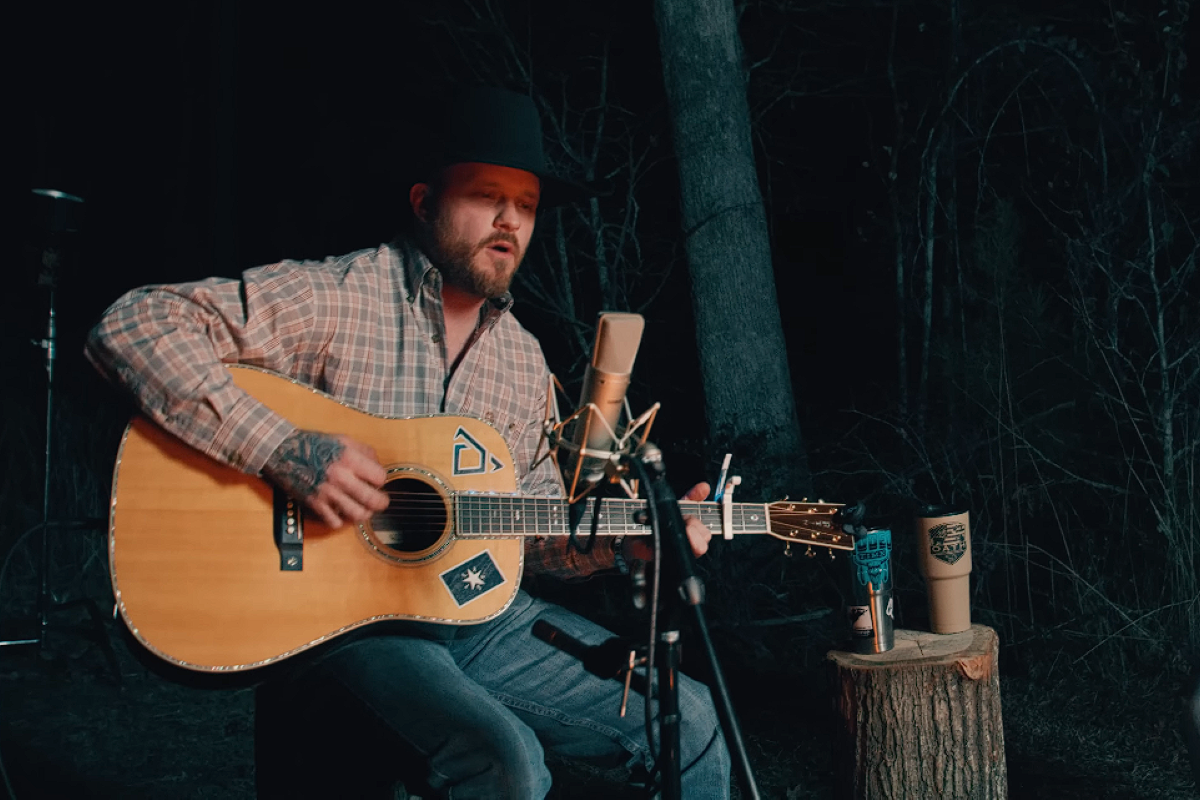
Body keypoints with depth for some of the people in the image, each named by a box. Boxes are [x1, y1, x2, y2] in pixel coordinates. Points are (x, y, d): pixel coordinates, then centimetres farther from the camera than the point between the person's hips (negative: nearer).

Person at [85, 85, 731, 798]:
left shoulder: (525, 361, 11)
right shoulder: (336, 297, -9)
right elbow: (131, 327, -18)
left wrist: (631, 540, -3)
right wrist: (281, 449, -28)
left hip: (481, 614, 6)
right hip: (340, 616, -6)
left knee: (688, 720, 1)